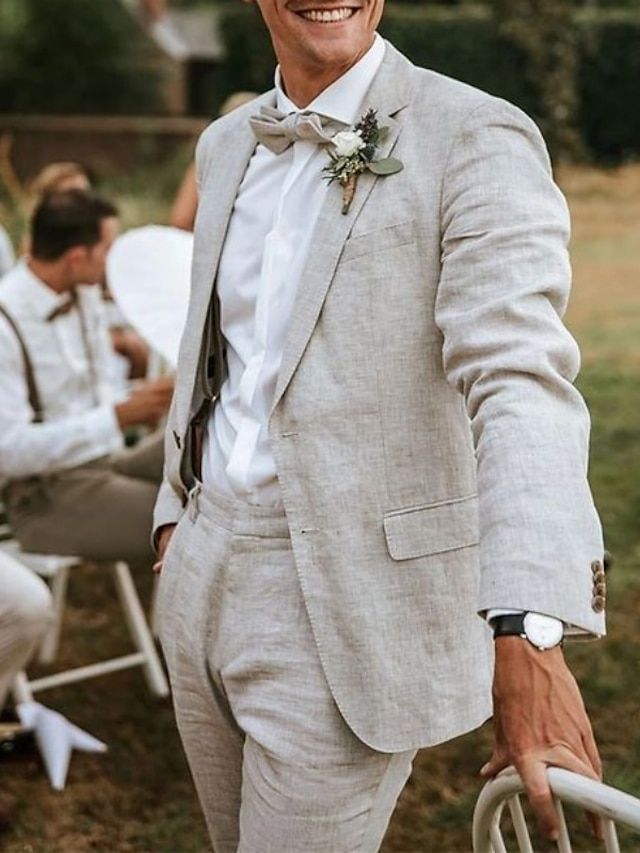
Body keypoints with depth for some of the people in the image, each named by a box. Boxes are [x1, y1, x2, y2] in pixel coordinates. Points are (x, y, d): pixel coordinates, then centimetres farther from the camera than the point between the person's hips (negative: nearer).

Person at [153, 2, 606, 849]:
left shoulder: (476, 140, -14)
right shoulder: (225, 145, 8)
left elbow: (522, 382, -27)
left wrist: (530, 635, -38)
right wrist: (177, 511, 17)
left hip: (348, 611, -6)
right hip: (207, 573, 7)